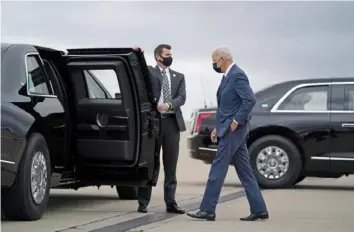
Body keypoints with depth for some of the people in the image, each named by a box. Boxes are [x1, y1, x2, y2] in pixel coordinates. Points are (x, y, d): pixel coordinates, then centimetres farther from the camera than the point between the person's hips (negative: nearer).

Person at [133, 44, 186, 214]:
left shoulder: (178, 77, 15)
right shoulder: (148, 72, 6)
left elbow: (181, 97, 2)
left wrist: (169, 105, -15)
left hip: (172, 121, 3)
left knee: (170, 164, 4)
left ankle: (170, 202, 8)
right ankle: (143, 203, 6)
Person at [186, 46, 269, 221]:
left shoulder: (237, 75, -14)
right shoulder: (228, 76, 17)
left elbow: (250, 100, -23)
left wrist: (236, 121, -20)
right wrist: (218, 128, 16)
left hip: (233, 129, -10)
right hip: (229, 129, 10)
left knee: (218, 169, -6)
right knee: (245, 172, 9)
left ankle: (207, 210, -3)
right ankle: (259, 210, 11)